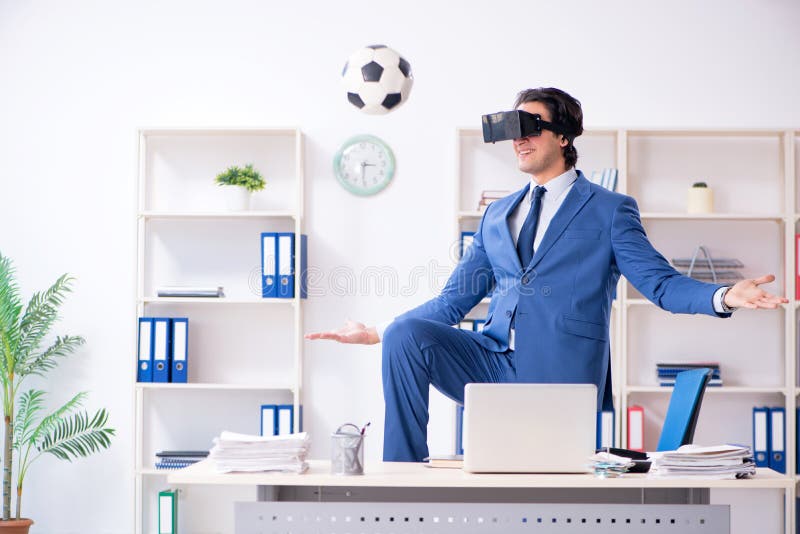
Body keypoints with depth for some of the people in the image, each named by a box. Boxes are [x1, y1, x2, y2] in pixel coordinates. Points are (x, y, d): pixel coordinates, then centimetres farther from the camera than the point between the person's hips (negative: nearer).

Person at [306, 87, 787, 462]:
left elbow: (660, 281, -2)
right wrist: (378, 332, 14)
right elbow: (453, 301, 21)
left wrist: (723, 297, -22)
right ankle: (404, 472, -17)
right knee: (405, 334, -19)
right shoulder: (497, 215, 20)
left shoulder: (609, 211, 6)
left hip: (559, 376, -4)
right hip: (494, 363, 4)